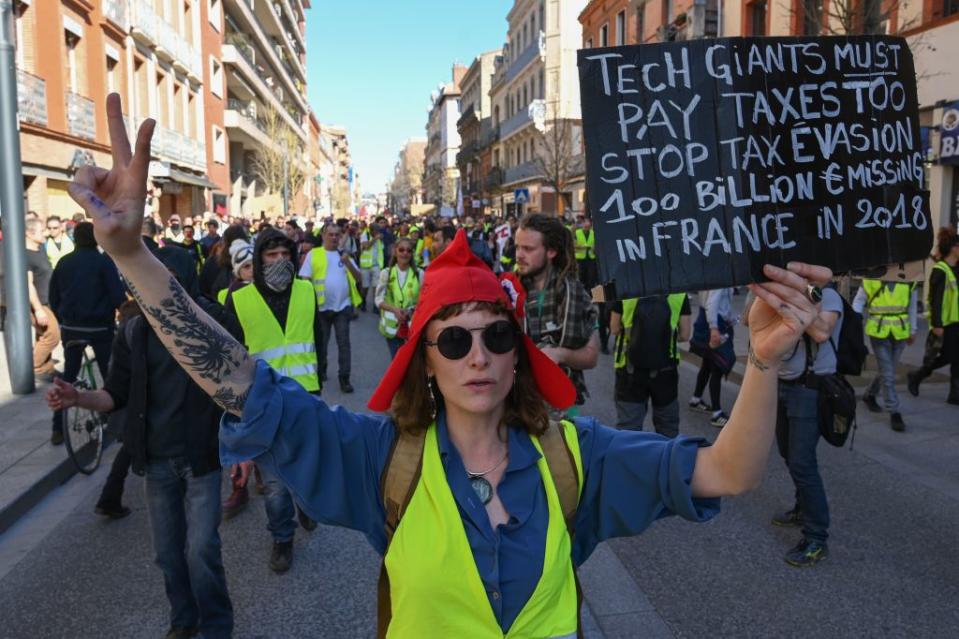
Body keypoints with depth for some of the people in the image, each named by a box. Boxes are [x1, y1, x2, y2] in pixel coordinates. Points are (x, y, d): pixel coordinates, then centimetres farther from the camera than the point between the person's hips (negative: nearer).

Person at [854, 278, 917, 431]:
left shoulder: (909, 278, 2)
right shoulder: (871, 277, -6)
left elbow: (912, 304, 13)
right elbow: (858, 301, 0)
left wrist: (912, 330, 17)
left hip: (900, 332, 4)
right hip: (878, 331, -4)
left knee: (887, 371, 16)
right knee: (888, 374, -3)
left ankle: (869, 395, 40)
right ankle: (895, 413, 5)